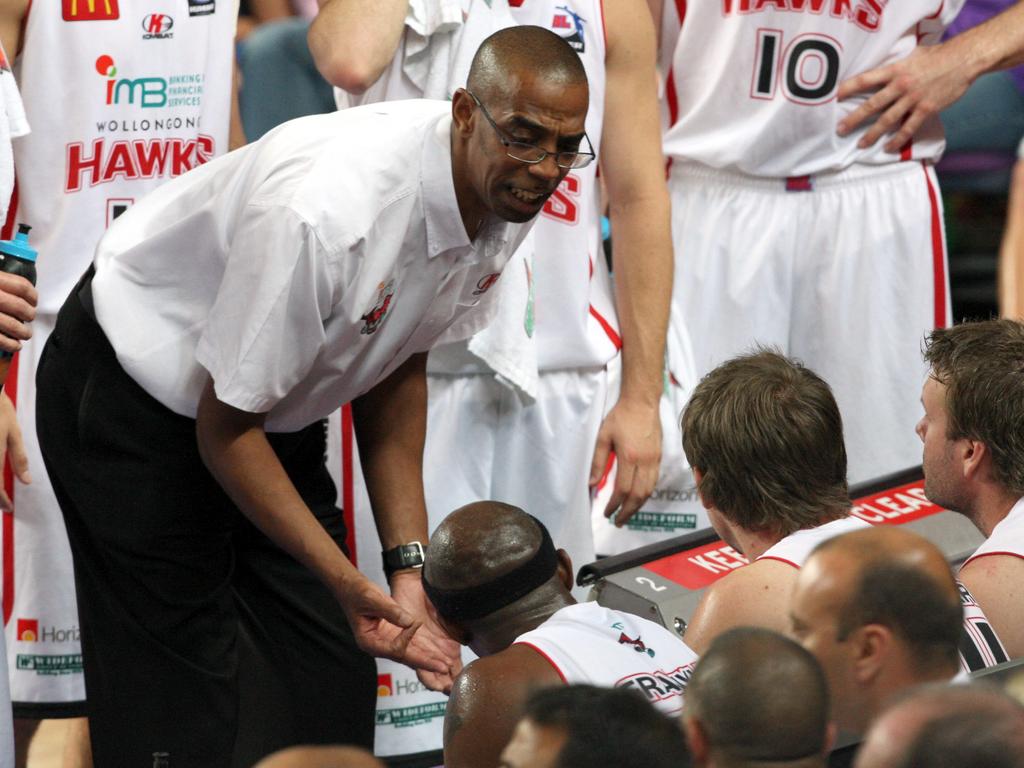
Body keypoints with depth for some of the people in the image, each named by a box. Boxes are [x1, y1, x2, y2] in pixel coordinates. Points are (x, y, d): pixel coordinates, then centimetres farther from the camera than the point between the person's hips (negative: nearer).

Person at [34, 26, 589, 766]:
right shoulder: (327, 212, -37)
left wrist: (409, 563, -5)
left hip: (280, 411, 8)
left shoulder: (504, 199, -12)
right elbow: (224, 426, -25)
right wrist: (346, 581, -27)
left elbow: (397, 368, 3)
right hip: (136, 398, -8)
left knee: (338, 683, 3)